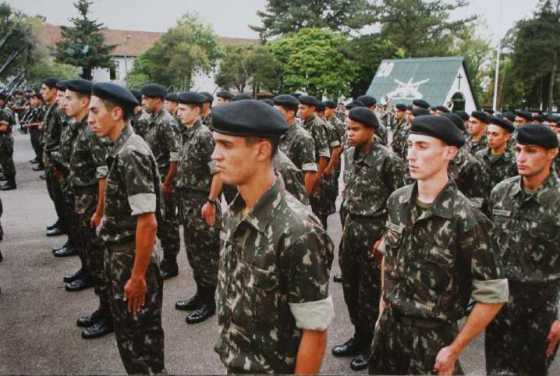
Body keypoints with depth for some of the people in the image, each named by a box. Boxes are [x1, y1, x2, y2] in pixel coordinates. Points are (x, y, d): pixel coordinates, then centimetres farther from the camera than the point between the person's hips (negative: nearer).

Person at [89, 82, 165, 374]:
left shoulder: (131, 154, -23)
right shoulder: (121, 149, 6)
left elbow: (147, 222, -26)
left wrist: (138, 276, -24)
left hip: (132, 259, -9)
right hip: (120, 256, 9)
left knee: (138, 333, 7)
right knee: (128, 328, 22)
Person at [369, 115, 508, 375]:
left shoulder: (465, 218, -21)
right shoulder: (397, 200, -4)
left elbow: (493, 295, -15)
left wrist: (455, 349, -11)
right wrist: (383, 308, 12)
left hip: (433, 335, -5)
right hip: (388, 326, 5)